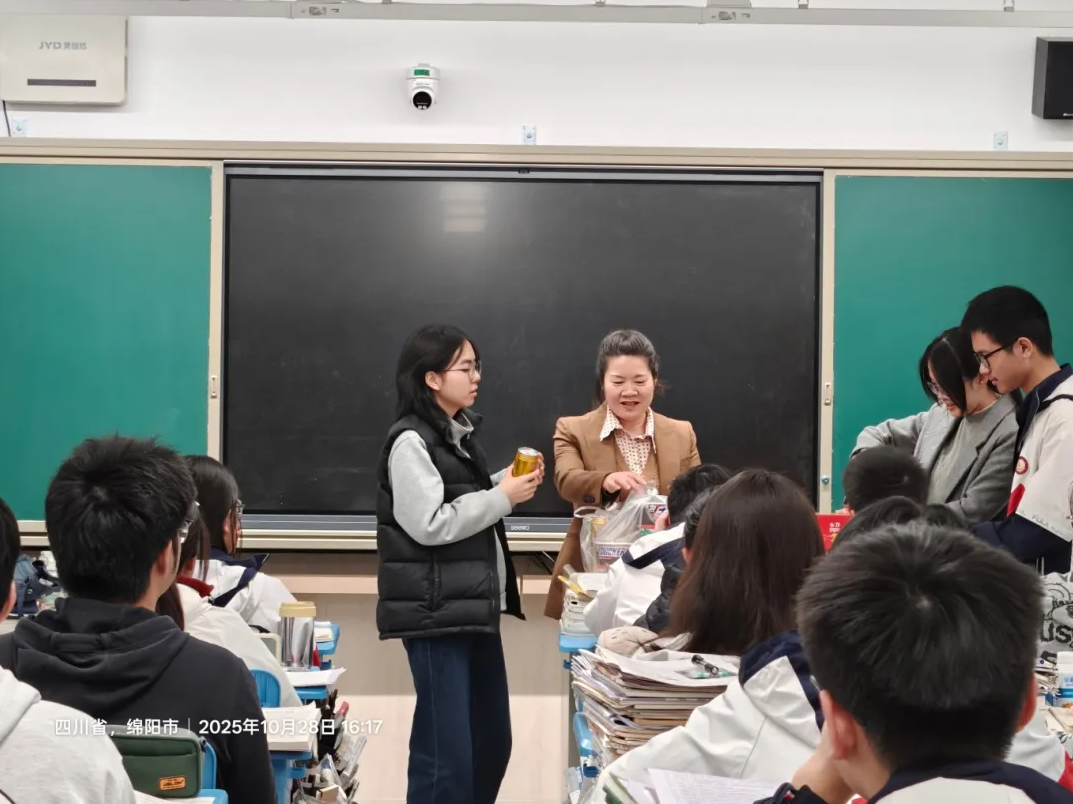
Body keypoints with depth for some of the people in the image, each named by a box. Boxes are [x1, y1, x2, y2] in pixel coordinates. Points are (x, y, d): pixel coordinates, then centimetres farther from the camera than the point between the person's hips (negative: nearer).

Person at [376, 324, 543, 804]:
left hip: (474, 606, 9)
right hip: (435, 612, -9)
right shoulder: (411, 441, -12)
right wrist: (502, 497, -13)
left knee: (493, 739, 14)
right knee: (445, 748, -8)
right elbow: (429, 525, -19)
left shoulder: (460, 434, 14)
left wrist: (509, 484, 6)